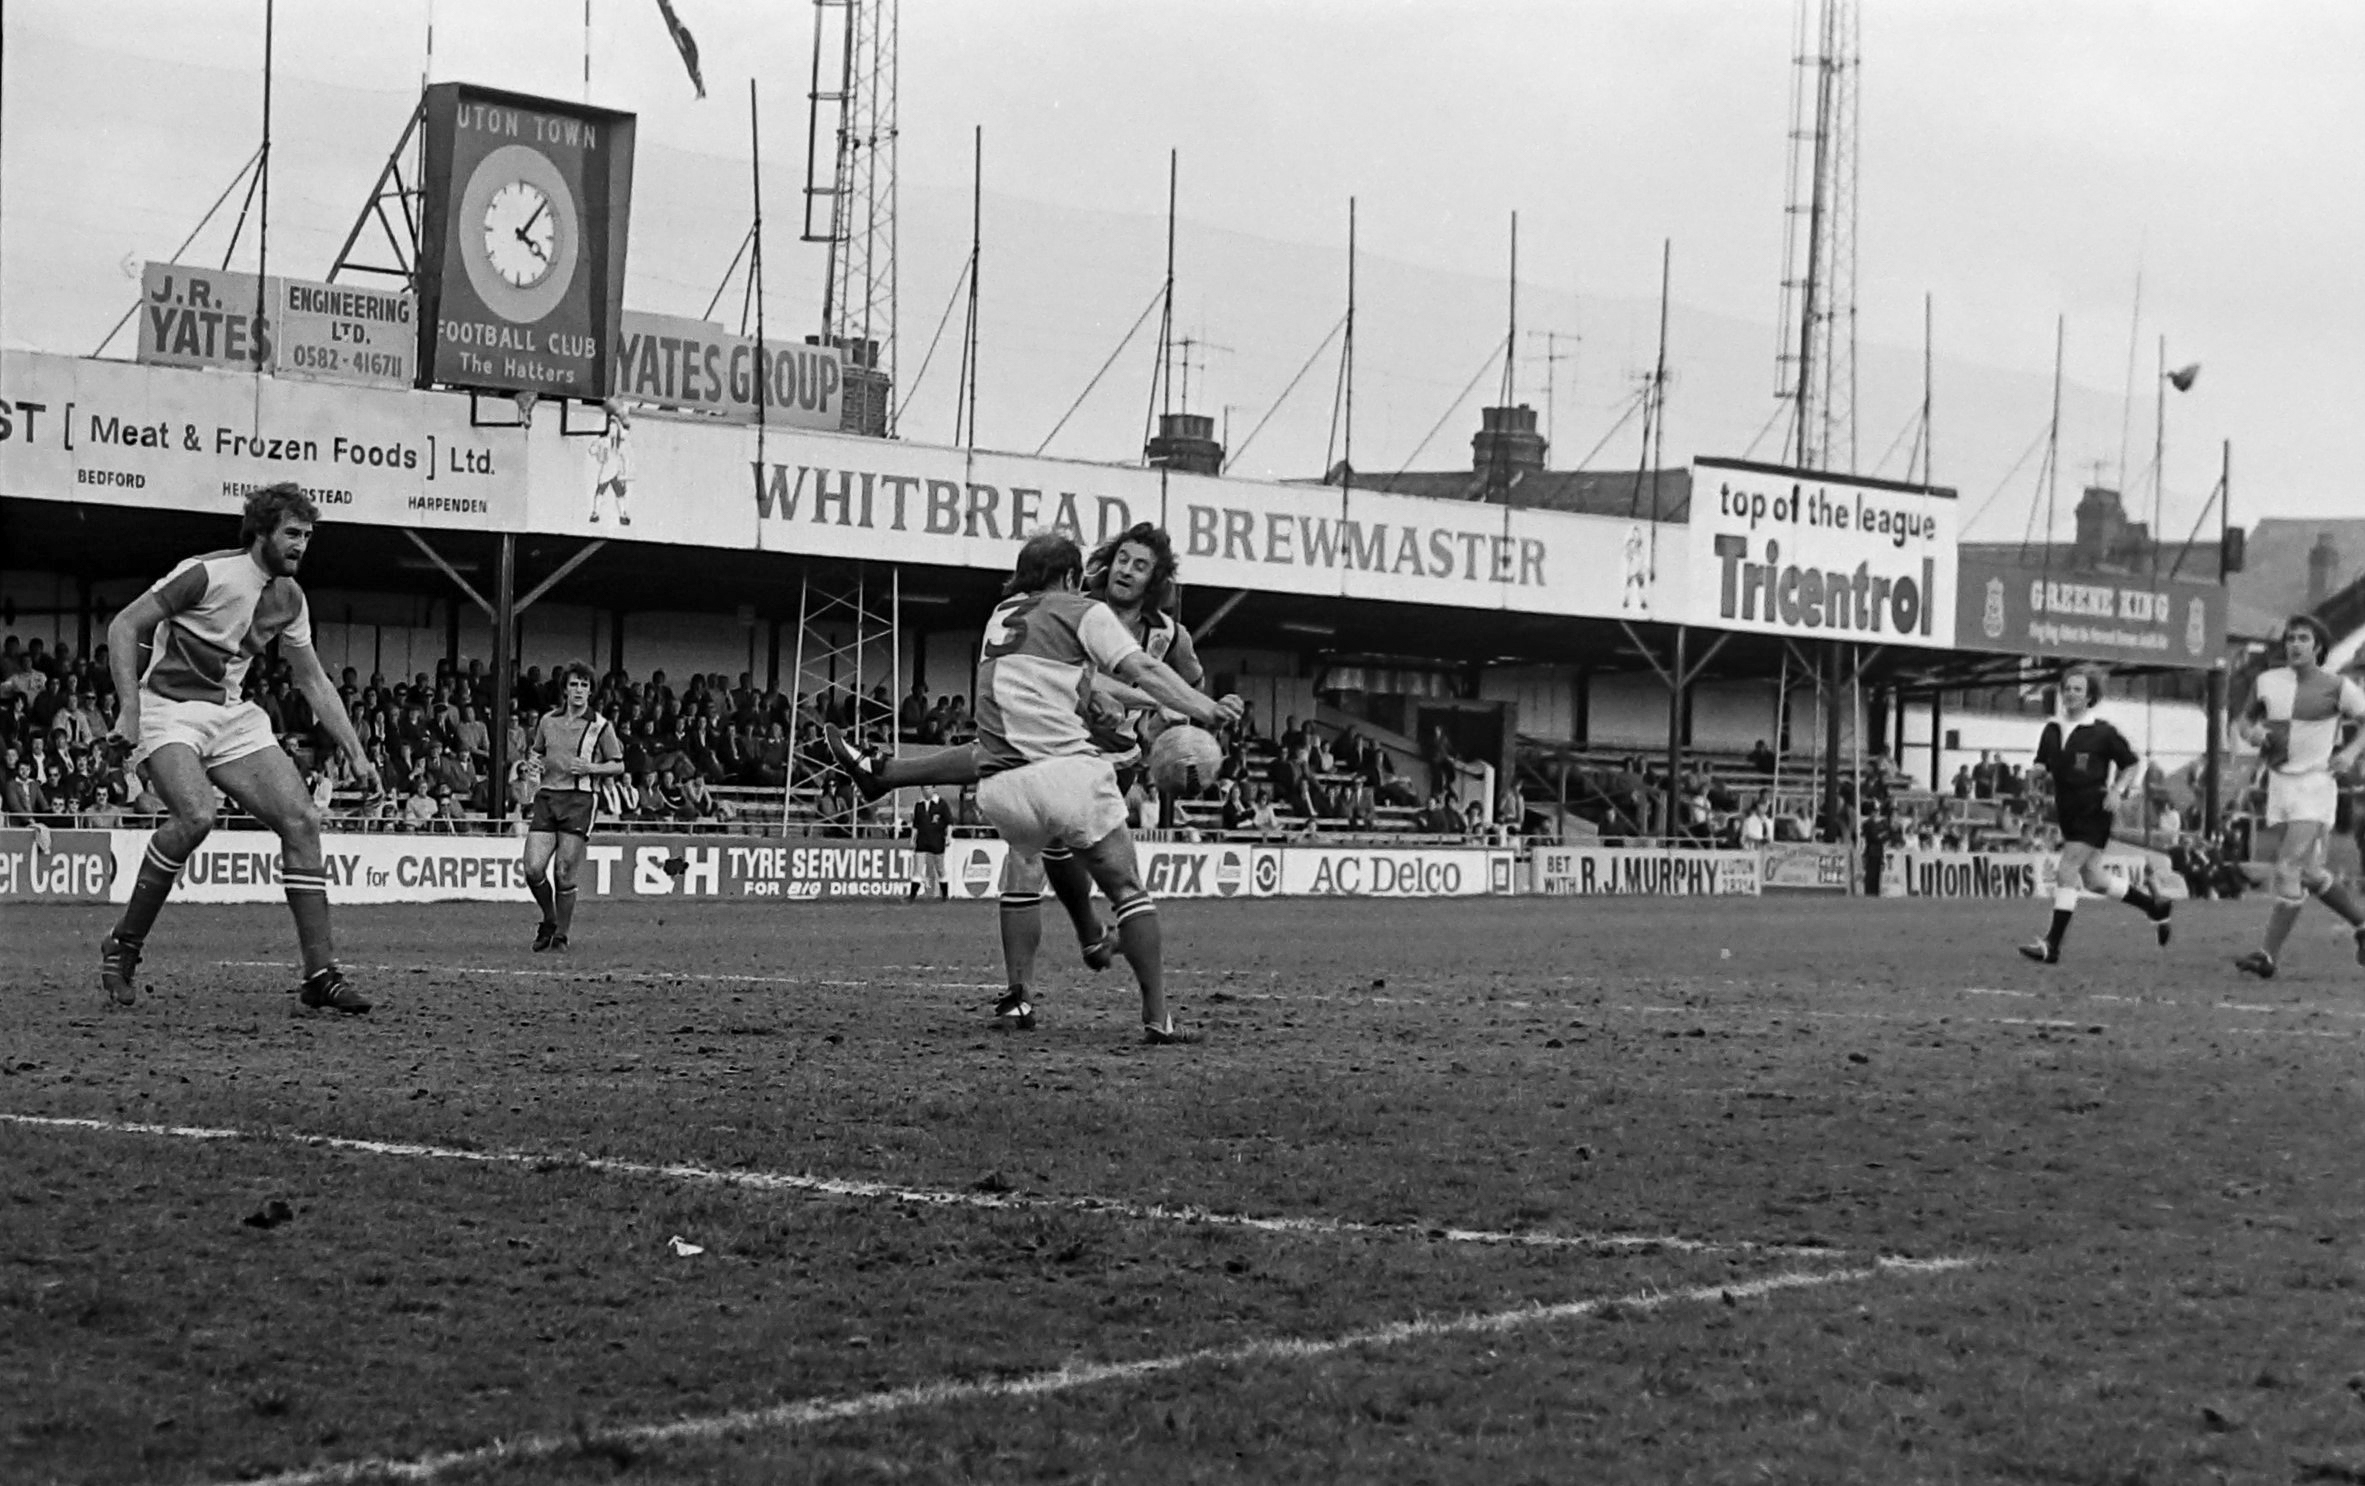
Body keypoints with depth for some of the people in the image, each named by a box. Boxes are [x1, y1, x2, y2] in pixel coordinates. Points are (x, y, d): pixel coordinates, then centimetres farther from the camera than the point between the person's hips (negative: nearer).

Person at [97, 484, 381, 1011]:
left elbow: (314, 681, 16)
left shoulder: (289, 598, 7)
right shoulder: (207, 574, -14)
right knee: (196, 815, -32)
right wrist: (128, 709, -23)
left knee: (301, 820, -8)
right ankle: (123, 948, -13)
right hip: (169, 710, -7)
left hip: (232, 716, 7)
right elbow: (124, 627, -13)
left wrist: (356, 755, 11)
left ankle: (319, 973, -5)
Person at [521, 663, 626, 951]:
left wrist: (591, 768, -12)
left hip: (580, 800, -3)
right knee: (533, 869, -7)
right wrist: (535, 762, 4)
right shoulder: (548, 721, 12)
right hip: (546, 797, 3)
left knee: (564, 874, -7)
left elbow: (619, 766, 4)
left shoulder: (601, 726, 1)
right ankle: (549, 921, 18)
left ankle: (561, 935, 7)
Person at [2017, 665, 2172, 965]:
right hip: (2067, 813, 7)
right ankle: (2155, 907, 32)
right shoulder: (2053, 731, 9)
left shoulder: (2103, 732, -6)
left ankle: (2051, 946, -14)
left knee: (2066, 873, -15)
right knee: (2094, 878, 11)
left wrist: (2118, 790, -11)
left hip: (2093, 813, -7)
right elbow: (2041, 767, 17)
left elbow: (2134, 764, 3)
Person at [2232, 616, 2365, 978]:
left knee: (2288, 870, -15)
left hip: (2315, 785, -6)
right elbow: (2247, 717, 20)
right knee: (2310, 873, 13)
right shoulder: (2268, 682, 7)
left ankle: (2267, 954, -14)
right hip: (2279, 783, 6)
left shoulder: (2336, 686, -5)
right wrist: (2251, 733, -2)